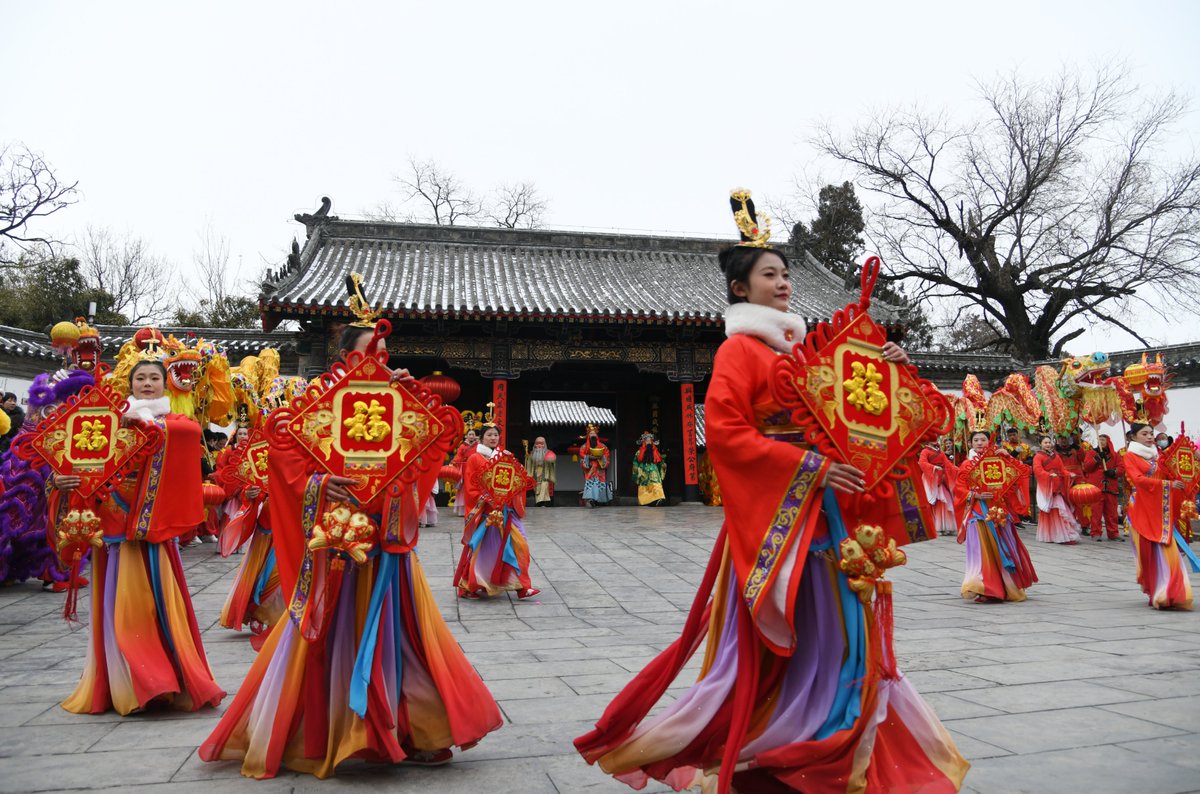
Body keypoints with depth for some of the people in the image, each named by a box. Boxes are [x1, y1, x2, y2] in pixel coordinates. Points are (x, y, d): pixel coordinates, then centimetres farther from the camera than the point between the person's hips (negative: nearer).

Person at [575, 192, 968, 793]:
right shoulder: (740, 348, -7)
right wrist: (810, 468, -19)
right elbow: (724, 432, -17)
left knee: (834, 628, 12)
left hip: (820, 510, 8)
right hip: (772, 511, -8)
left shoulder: (798, 346, 15)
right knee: (770, 639, -3)